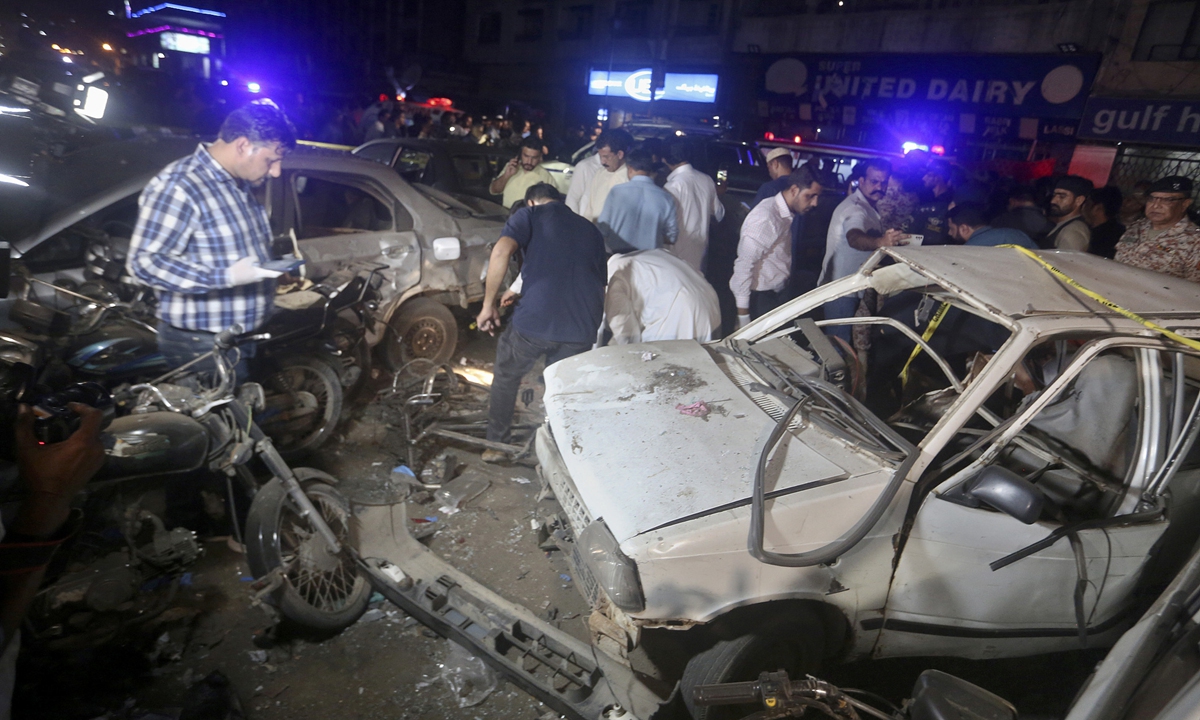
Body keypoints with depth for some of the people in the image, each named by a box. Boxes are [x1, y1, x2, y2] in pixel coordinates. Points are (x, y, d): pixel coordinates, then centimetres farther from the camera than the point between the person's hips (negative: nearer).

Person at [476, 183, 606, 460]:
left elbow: (501, 251, -10)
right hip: (583, 328, 3)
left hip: (534, 321, -3)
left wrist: (488, 305, -5)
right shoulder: (591, 230, 24)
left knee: (506, 378, 22)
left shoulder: (530, 215, 10)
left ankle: (495, 446, 33)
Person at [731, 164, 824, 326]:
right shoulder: (765, 218, -22)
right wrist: (743, 314, -21)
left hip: (778, 294, 8)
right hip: (760, 299, -8)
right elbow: (744, 265, -23)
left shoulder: (786, 214, 5)